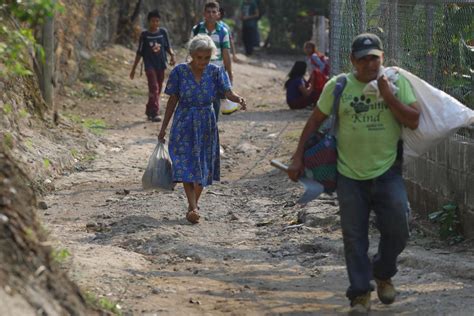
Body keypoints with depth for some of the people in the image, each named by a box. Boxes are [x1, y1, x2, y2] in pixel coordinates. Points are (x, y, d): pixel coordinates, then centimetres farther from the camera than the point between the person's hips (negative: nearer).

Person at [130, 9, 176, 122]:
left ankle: (149, 111, 24)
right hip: (150, 65, -3)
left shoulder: (163, 32, 4)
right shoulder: (144, 35, -1)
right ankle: (154, 113, -18)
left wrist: (172, 55, -13)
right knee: (154, 88, -15)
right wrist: (133, 69, 5)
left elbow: (168, 46, 11)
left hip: (161, 65, 3)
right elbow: (139, 53, 4)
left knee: (158, 89, 9)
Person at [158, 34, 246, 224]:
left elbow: (228, 92, -14)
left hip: (206, 125, 2)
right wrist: (164, 127, 2)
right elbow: (173, 100, 0)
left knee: (203, 166, 8)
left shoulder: (215, 72, -3)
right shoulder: (180, 72, -7)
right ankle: (193, 207, -19)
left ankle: (193, 204, 26)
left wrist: (238, 99, -38)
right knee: (186, 165, -13)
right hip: (184, 125, -2)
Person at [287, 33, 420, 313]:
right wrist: (298, 158, 3)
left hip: (387, 172, 0)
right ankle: (360, 293, 13)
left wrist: (387, 95, -17)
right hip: (350, 176, 0)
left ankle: (383, 274, 22)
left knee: (397, 230, -6)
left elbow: (413, 121, -8)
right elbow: (315, 122, 5)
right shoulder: (337, 87, -1)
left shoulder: (397, 83, -1)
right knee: (354, 237, 3)